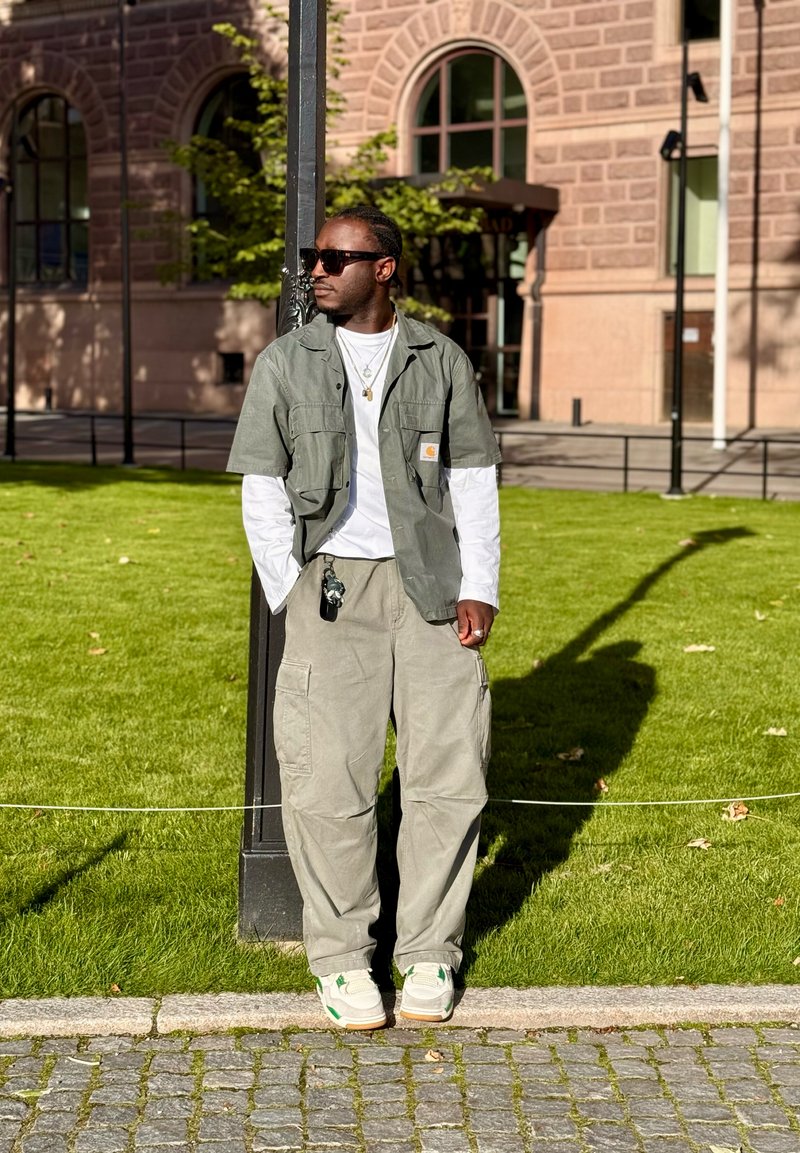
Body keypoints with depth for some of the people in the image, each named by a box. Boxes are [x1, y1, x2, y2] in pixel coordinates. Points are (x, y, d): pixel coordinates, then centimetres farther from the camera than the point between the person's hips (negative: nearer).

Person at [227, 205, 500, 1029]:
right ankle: (342, 958, 11)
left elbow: (473, 480, 9)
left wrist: (478, 588, -1)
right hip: (330, 583, -1)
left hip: (429, 587, 1)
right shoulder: (285, 363, 5)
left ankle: (429, 953, 14)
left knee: (449, 772, 0)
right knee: (329, 781, -4)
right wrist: (292, 597, -3)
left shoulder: (441, 361, 8)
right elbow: (262, 490, 5)